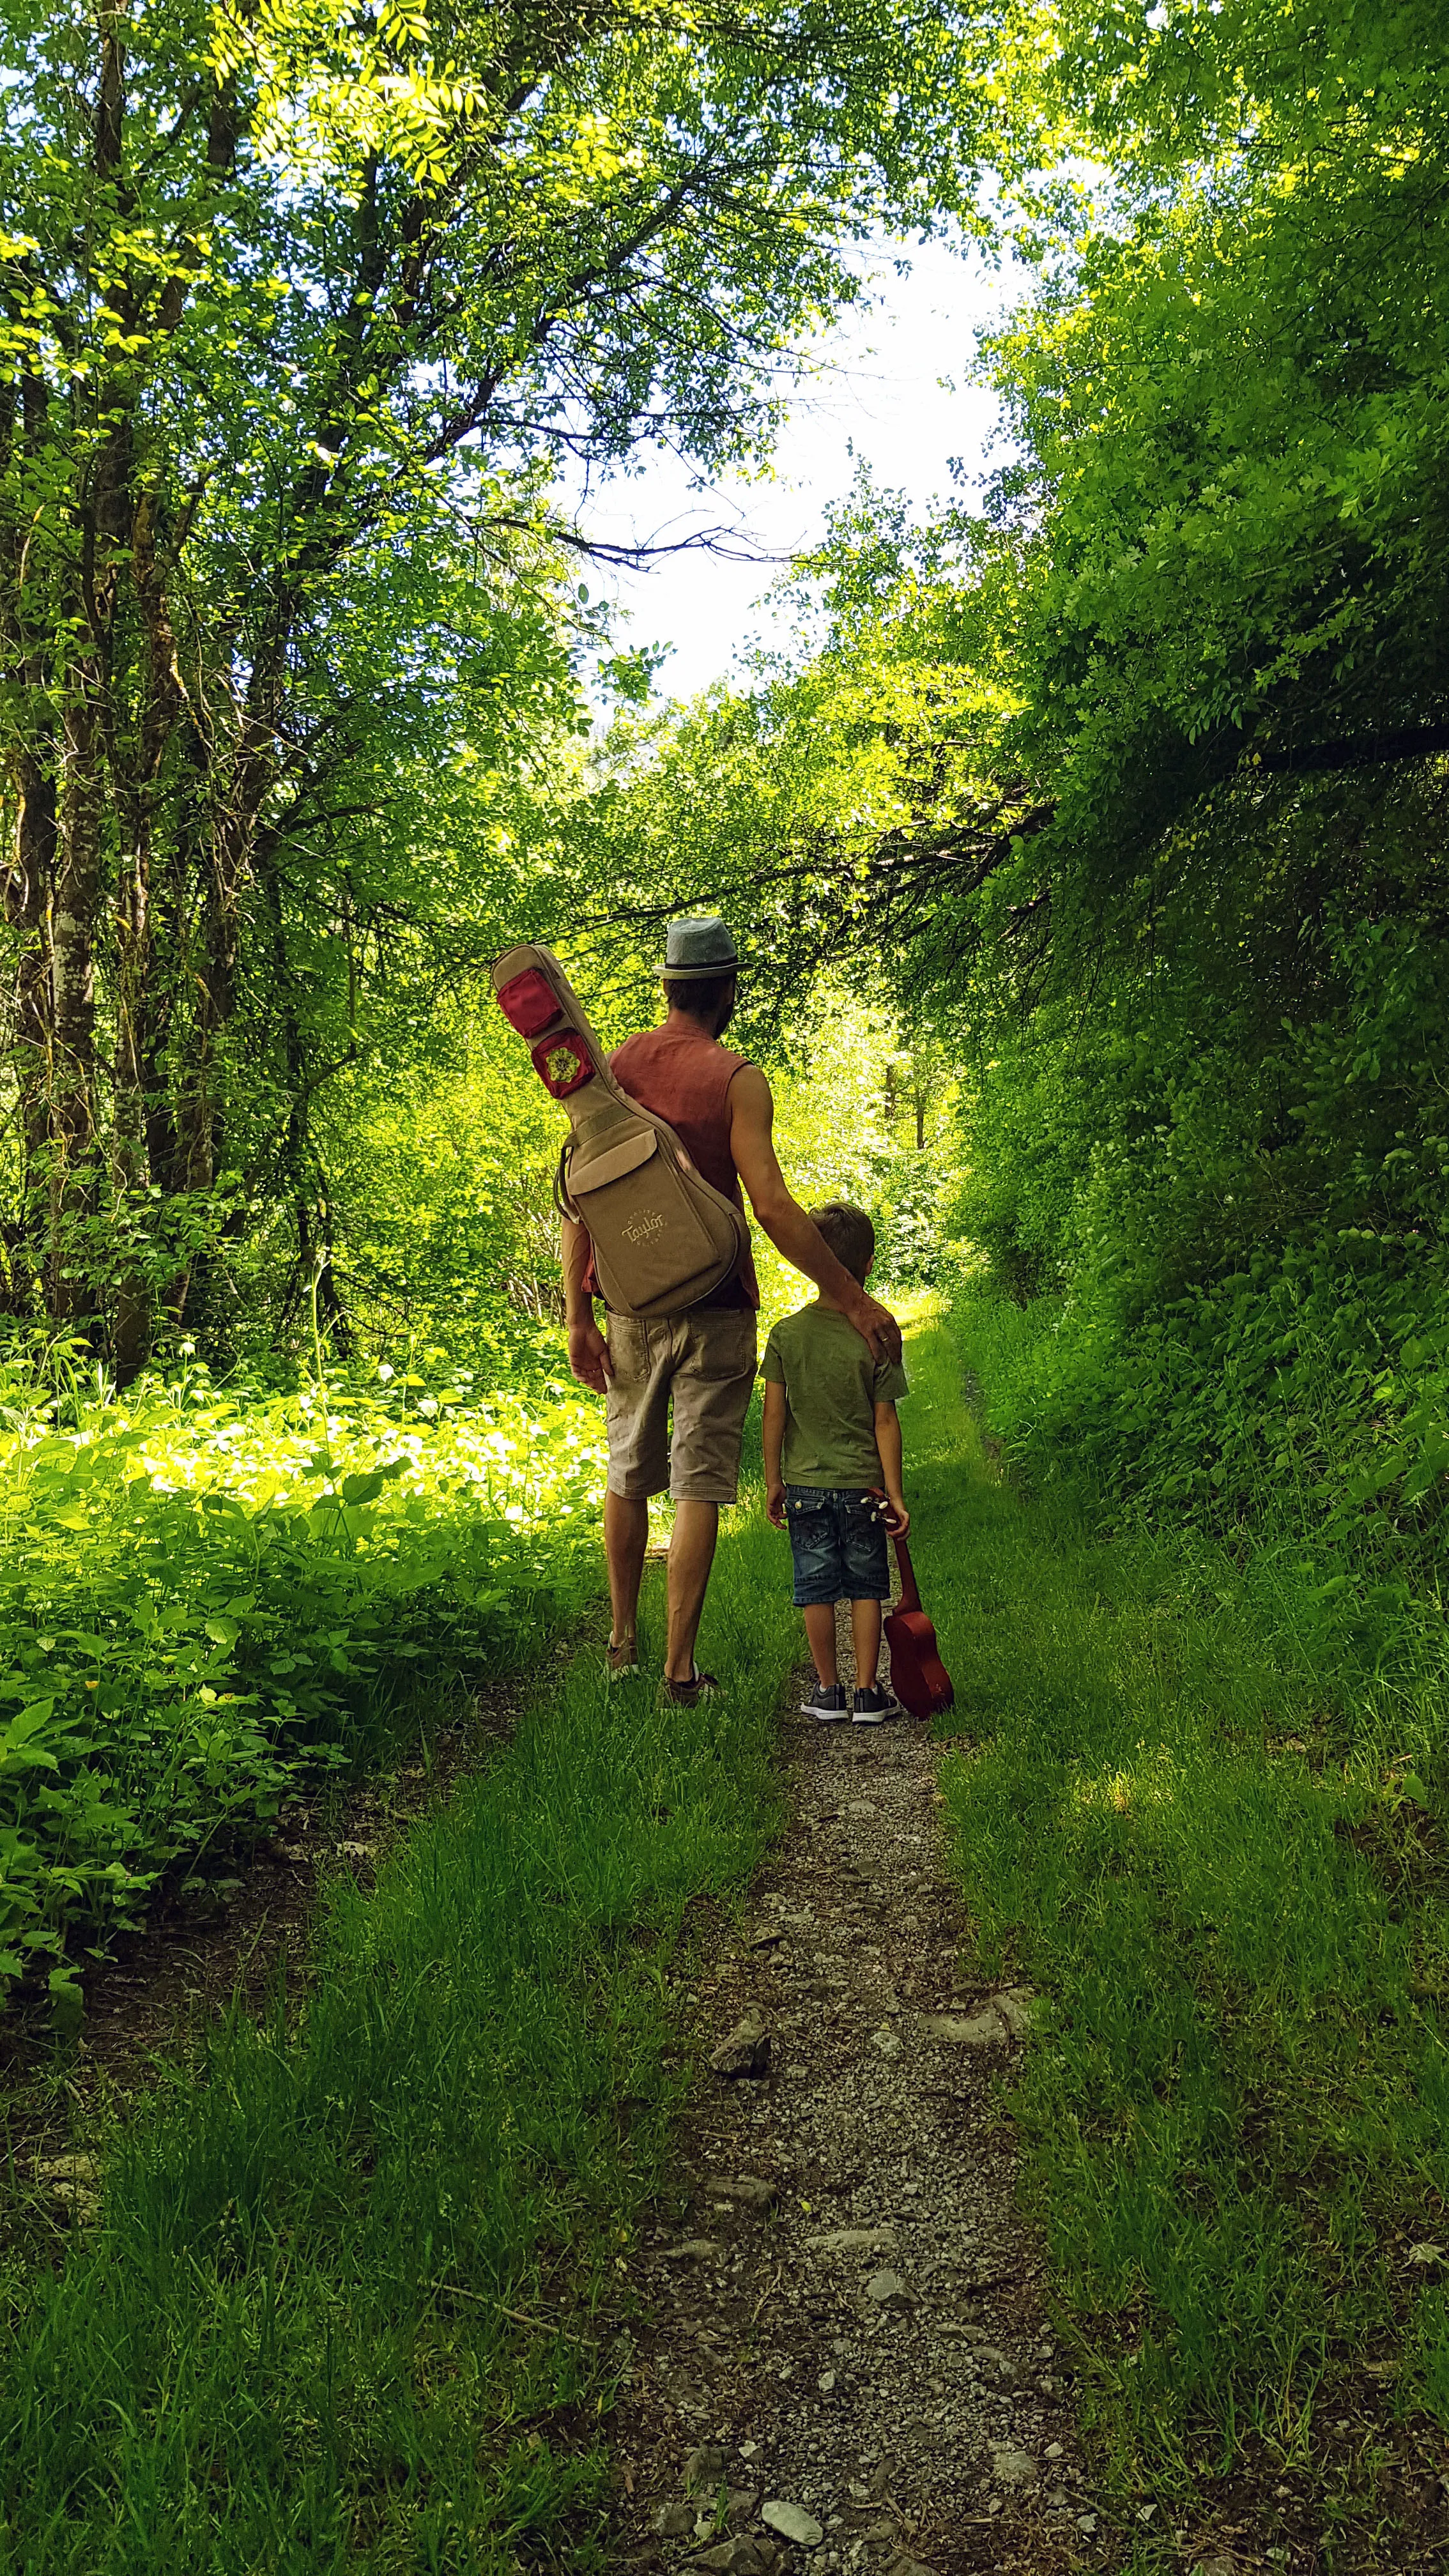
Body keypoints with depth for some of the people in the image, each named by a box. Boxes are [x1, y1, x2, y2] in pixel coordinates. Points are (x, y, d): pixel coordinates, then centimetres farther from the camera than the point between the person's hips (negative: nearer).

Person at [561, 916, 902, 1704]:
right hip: (712, 1309, -4)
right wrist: (854, 1299, -12)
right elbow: (773, 1207, -16)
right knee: (699, 1485, 1)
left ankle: (623, 1642, 30)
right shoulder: (736, 1079, -9)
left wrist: (578, 1317, 3)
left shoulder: (611, 1068, 3)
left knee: (629, 1475, 18)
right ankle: (680, 1668, 2)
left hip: (631, 1306, 4)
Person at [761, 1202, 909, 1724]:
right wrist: (895, 1493, -1)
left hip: (805, 1484, 1)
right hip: (862, 1483, -1)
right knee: (865, 1588, 9)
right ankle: (867, 1693, 12)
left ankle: (828, 1690, 16)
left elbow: (774, 1414, -3)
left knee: (816, 1588, 9)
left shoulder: (786, 1334, -6)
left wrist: (773, 1481, 7)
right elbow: (886, 1421, -8)